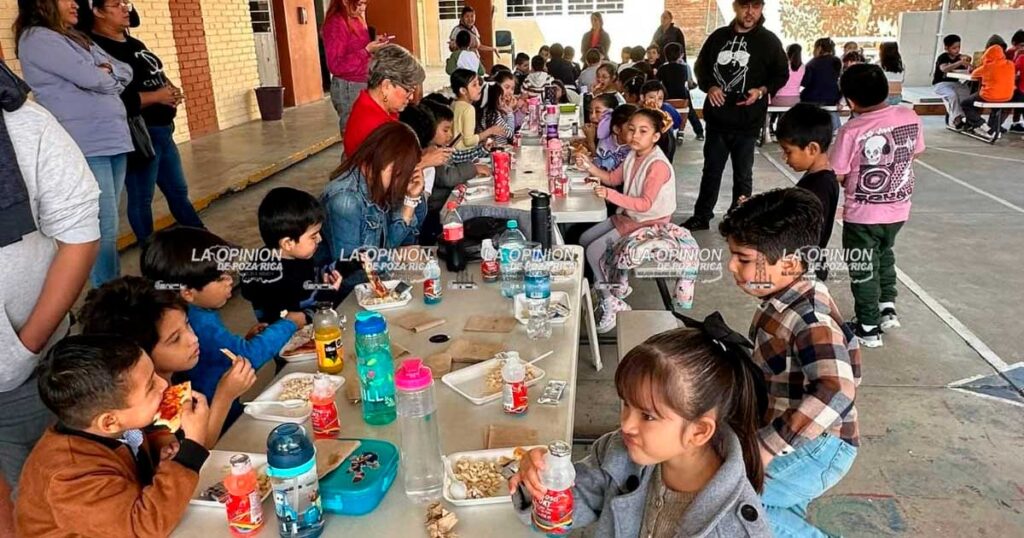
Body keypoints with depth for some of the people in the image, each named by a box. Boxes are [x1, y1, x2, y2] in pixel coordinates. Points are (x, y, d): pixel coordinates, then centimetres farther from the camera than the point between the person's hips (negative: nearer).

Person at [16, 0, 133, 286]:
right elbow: (89, 78, -16)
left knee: (108, 225, 12)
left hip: (114, 139, 8)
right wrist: (109, 75, 5)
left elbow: (125, 71, 15)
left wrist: (105, 70, -6)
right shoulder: (36, 38, -5)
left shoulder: (78, 38, 21)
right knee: (103, 228, -10)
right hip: (85, 146, -8)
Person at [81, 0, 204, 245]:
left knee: (178, 192, 18)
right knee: (141, 199, 2)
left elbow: (155, 76, 26)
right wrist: (156, 96, -21)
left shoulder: (134, 43, 14)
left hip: (162, 130, 10)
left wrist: (170, 88, 3)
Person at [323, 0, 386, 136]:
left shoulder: (356, 20, 11)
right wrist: (367, 50, -20)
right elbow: (336, 66, -18)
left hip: (363, 84, 8)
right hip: (348, 87, -8)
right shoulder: (336, 23, -13)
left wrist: (373, 45, 4)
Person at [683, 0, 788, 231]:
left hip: (747, 121, -2)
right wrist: (709, 87, -6)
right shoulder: (718, 36, 6)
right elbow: (701, 66, 13)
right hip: (716, 117, 3)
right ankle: (701, 216, 24)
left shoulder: (769, 41, -2)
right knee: (711, 169, 13)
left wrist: (762, 91, -15)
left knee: (742, 174, 8)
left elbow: (782, 74, 3)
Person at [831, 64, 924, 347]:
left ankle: (868, 328, 23)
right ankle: (887, 307, 32)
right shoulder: (911, 117, -7)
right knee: (885, 255, 31)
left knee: (863, 269, 12)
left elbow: (835, 177, -16)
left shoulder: (851, 131, -22)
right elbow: (914, 154, 8)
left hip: (862, 215, -5)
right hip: (899, 210, 5)